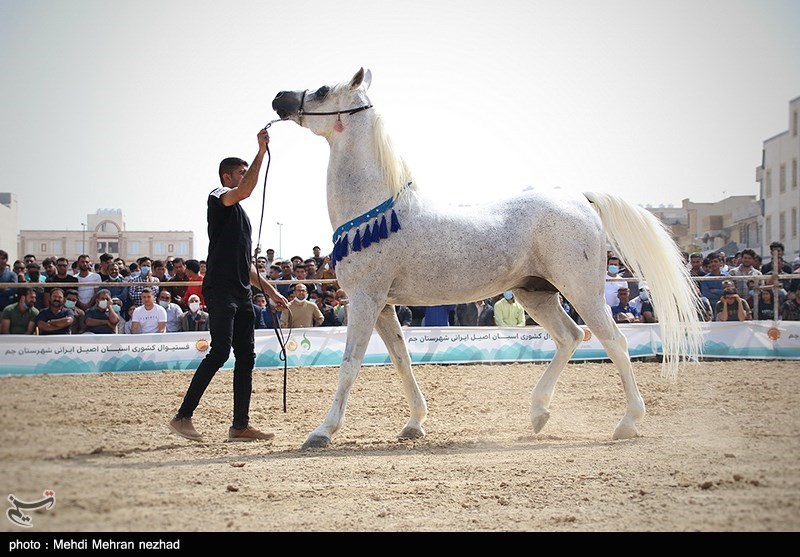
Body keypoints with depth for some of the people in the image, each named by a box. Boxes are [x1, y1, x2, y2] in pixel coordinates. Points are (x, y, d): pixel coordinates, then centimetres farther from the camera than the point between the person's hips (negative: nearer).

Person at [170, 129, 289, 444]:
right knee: (220, 351, -17)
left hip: (241, 293, 9)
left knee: (246, 356, 4)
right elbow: (244, 191, -23)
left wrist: (270, 290, 25)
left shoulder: (240, 213, 27)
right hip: (220, 290, -9)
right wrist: (261, 152, -23)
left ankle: (240, 426, 5)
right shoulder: (219, 197, 1)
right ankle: (183, 416, -15)